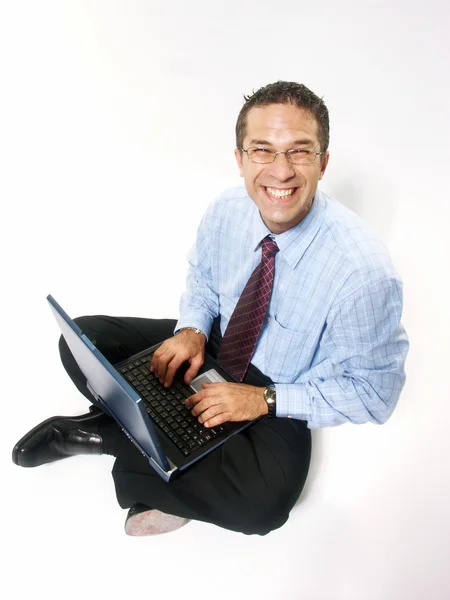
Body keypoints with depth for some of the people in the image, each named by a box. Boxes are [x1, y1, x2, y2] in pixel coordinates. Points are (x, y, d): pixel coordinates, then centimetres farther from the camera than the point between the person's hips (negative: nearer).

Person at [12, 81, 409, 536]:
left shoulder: (364, 270, -28)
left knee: (263, 500, -33)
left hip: (278, 402, -3)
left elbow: (373, 391, -17)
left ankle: (99, 434, -11)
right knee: (81, 340, -8)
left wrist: (266, 400, -24)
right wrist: (192, 329, -14)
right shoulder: (225, 212, -14)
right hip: (211, 345, 4)